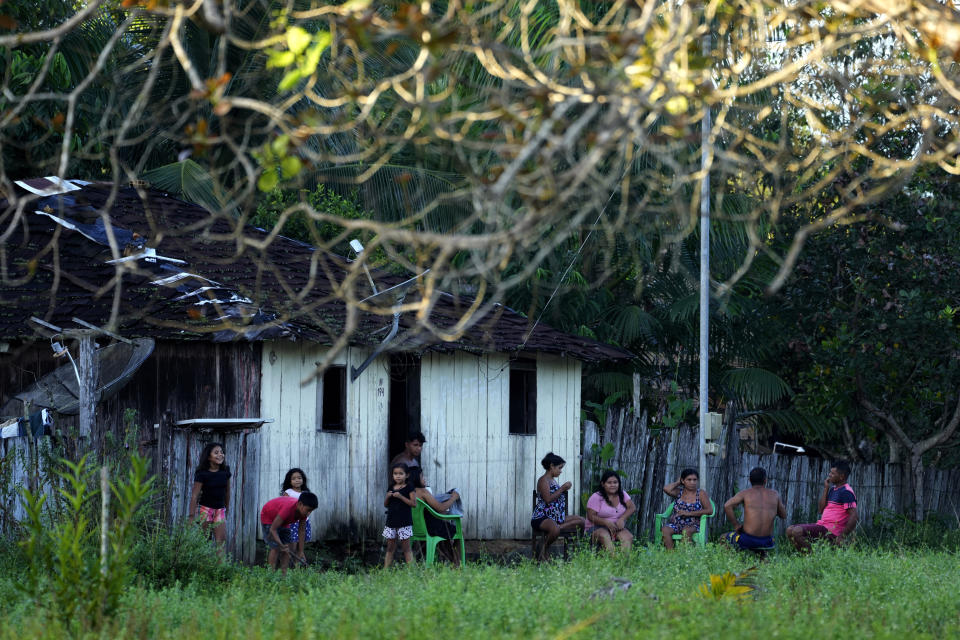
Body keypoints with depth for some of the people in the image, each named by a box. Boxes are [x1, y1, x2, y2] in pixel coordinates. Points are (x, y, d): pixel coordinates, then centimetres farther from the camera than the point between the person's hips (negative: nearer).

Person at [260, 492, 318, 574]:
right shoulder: (288, 508, -42)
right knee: (276, 548, -16)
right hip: (268, 517, -7)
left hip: (284, 522, 7)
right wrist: (281, 545, -46)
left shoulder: (304, 510, -20)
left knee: (289, 547, -4)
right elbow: (273, 529, -38)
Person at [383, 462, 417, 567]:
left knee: (406, 547, -3)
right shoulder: (391, 488, 12)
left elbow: (413, 503, -11)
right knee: (390, 548, 8)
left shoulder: (408, 488, -4)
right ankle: (385, 569, 10)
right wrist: (388, 497, -4)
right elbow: (386, 505, 17)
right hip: (391, 521, 5)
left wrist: (401, 496, -18)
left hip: (404, 522, -5)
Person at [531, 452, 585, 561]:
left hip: (557, 517, 10)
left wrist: (564, 490, 14)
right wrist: (562, 489, -14)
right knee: (555, 530, -41)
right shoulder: (543, 480, -7)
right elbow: (548, 499, -19)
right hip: (541, 517, -10)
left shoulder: (553, 480, 21)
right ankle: (543, 552, -17)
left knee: (581, 521, -4)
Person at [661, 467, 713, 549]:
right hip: (675, 523, 2)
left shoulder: (701, 493, 4)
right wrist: (678, 482, 6)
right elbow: (666, 489, -12)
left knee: (686, 531, -37)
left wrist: (689, 513, -12)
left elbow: (709, 511, -6)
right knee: (665, 530, -31)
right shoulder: (678, 492, 10)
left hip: (692, 524, -2)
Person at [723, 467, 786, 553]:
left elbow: (727, 506, -16)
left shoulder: (745, 493, -1)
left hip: (747, 541, -3)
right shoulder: (774, 494, 6)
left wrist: (736, 525, -6)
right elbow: (784, 515, 18)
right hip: (767, 542, 3)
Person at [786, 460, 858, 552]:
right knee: (790, 530, 8)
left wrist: (842, 537, -22)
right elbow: (821, 509, 14)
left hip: (830, 530, -10)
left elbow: (854, 517, -19)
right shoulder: (833, 489, 17)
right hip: (822, 525, 10)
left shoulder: (846, 492, -13)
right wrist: (826, 488, 8)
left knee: (797, 531, -24)